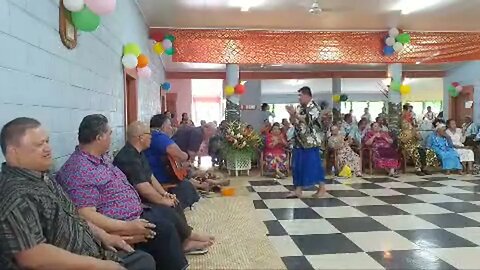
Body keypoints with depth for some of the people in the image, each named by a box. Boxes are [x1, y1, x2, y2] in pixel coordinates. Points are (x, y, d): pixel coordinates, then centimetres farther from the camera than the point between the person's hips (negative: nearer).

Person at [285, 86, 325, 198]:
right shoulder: (299, 108, 11)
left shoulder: (314, 107, -10)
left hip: (311, 143, -7)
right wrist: (292, 114, -8)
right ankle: (298, 190, 11)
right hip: (299, 142, 7)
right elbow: (293, 123, 11)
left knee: (313, 165, -1)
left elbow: (307, 120, -23)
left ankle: (322, 188, 14)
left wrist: (295, 114, -22)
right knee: (298, 165, 6)